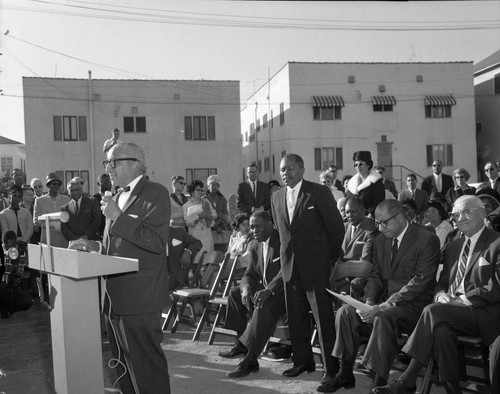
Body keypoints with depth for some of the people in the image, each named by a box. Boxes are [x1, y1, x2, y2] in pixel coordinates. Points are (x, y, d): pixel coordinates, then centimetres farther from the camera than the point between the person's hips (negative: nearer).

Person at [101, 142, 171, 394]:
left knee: (146, 366, 0)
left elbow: (156, 241, -22)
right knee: (124, 364, 18)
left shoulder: (155, 193, -9)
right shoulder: (118, 197, 16)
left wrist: (118, 217, -18)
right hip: (114, 298, 8)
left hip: (139, 299, -8)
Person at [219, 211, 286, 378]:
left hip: (283, 291, -9)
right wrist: (246, 288, -15)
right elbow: (250, 274, 9)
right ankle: (241, 344, 6)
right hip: (264, 288, 9)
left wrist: (268, 290, -39)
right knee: (235, 292, 3)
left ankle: (250, 359, -31)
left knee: (264, 305, -34)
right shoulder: (255, 246, 11)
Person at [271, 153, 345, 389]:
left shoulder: (319, 193, -8)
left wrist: (331, 257, 1)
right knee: (295, 317, 12)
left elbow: (337, 227, -4)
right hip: (289, 264, 6)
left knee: (323, 317, -3)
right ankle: (303, 361, 27)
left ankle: (330, 367, 8)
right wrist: (288, 253, 15)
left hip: (315, 264, -6)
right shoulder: (277, 197, 10)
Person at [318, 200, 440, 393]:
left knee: (383, 317, -36)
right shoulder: (381, 240, 13)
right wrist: (369, 301, -7)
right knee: (346, 311, -16)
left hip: (413, 304, -6)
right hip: (383, 301, 7)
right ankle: (345, 374, -7)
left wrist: (384, 306, -25)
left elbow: (420, 282, -18)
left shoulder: (427, 240, -9)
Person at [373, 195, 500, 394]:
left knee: (433, 311, -30)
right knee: (441, 329, -31)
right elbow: (442, 282, 20)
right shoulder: (454, 246, 22)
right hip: (455, 313, 5)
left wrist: (462, 300, -18)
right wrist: (441, 295, -4)